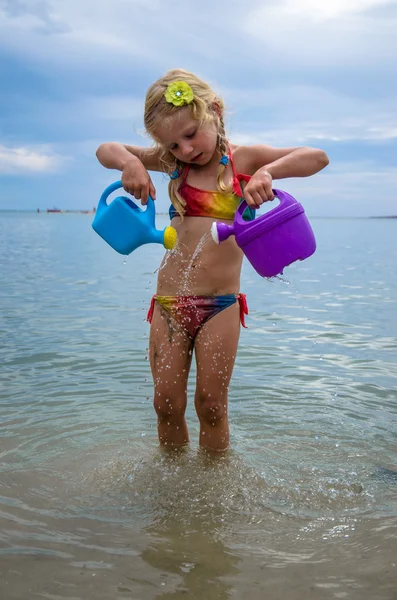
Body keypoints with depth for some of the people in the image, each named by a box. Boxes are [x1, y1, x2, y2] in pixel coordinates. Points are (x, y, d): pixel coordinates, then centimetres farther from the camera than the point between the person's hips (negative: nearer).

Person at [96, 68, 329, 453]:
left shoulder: (244, 159, 0)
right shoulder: (172, 162, 7)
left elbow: (317, 158, -10)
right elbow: (106, 150, 10)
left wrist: (267, 170, -28)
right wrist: (130, 162, -13)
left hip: (221, 304, -2)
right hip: (168, 301, 3)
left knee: (211, 406, 4)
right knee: (167, 404, 7)